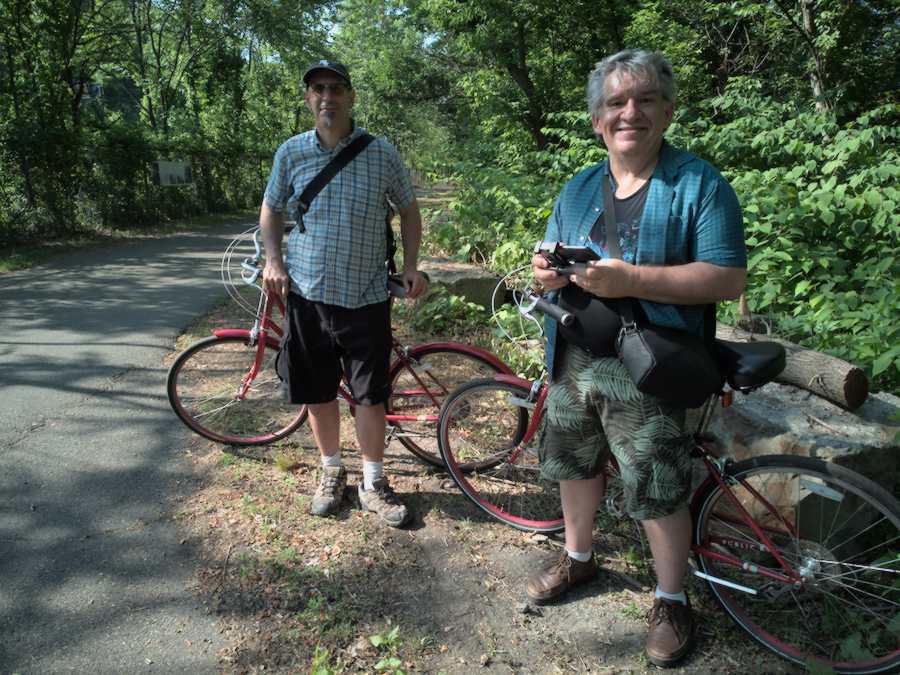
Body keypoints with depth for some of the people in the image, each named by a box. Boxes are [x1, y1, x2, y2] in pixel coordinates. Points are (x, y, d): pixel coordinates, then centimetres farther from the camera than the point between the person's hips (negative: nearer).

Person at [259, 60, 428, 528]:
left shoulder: (382, 153, -1)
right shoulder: (291, 152, 2)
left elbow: (408, 210, 10)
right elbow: (271, 209, 15)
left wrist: (411, 266, 0)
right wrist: (273, 259, 0)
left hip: (365, 297, -1)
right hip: (307, 295, 2)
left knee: (370, 394, 3)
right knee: (318, 392, 11)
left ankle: (373, 483, 21)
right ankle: (331, 471, 33)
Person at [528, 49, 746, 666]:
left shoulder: (700, 185, -7)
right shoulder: (578, 189, 11)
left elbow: (729, 279, -16)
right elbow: (552, 257, 18)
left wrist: (630, 279, -26)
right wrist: (548, 270, -9)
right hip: (573, 361, 6)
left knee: (660, 494, 3)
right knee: (576, 464, 20)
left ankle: (672, 601, 28)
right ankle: (578, 558, 45)